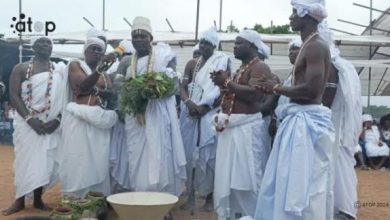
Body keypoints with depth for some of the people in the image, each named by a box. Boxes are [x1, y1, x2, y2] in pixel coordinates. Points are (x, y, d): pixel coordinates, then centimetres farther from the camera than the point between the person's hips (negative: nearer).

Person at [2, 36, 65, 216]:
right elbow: (14, 96, -6)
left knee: (46, 161, 3)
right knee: (24, 160, 0)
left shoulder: (59, 71, 9)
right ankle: (19, 200, 11)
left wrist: (57, 119, -12)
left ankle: (38, 199, 16)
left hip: (51, 125, 2)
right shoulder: (21, 69, 3)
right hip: (27, 124, -2)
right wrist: (30, 119, -18)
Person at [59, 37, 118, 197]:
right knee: (78, 157, -7)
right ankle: (74, 197, -2)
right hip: (79, 118, -5)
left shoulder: (104, 71, 20)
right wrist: (99, 69, -29)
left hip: (99, 119, 5)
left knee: (98, 159, 1)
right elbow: (83, 84, -16)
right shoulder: (75, 65, 4)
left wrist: (94, 90, -13)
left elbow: (110, 92, 4)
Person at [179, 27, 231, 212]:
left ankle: (209, 197, 8)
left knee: (208, 155, -2)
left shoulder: (222, 63, 2)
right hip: (190, 115, 3)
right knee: (189, 152, 2)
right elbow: (183, 87, 6)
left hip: (210, 115, -3)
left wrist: (204, 107, -14)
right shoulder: (192, 64, 13)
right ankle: (191, 196, 9)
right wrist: (188, 102, -15)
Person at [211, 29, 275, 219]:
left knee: (245, 176, -4)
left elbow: (252, 94, -23)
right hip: (231, 128, 9)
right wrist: (223, 84, 7)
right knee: (229, 175, 12)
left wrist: (227, 82, -15)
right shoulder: (241, 68, 21)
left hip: (246, 128, -9)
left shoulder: (260, 67, -8)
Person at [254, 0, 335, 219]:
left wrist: (277, 88, -11)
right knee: (288, 182, 16)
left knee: (301, 185, -2)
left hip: (308, 122, -10)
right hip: (300, 120, 10)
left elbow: (312, 89, -23)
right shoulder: (309, 45, 17)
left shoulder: (317, 46, -14)